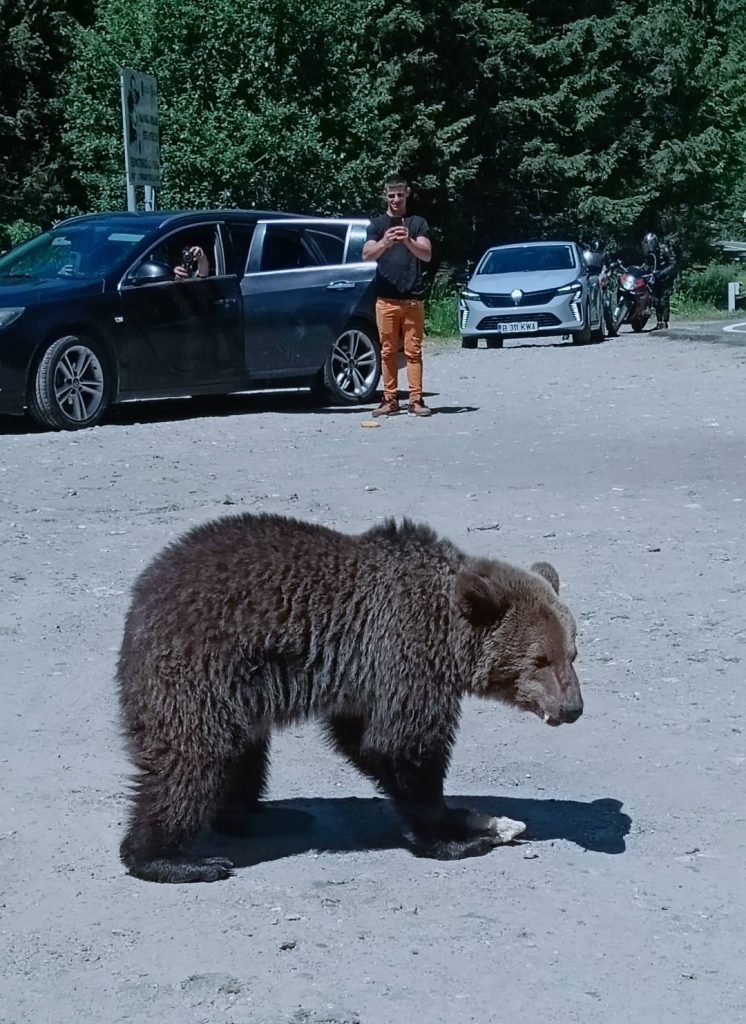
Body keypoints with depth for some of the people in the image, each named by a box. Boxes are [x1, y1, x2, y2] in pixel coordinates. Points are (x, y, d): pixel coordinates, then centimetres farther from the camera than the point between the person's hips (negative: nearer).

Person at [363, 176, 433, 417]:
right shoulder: (376, 224, 10)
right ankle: (390, 400, 6)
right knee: (388, 351, 2)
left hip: (413, 298, -1)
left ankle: (416, 400, -2)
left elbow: (426, 255, -4)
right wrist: (384, 243, -25)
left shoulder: (417, 223, 9)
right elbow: (367, 255, -4)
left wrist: (408, 242, -24)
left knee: (413, 350, -3)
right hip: (385, 299, 1)